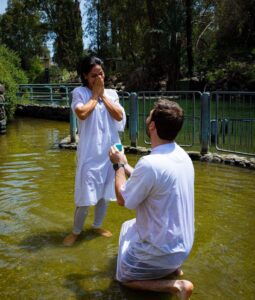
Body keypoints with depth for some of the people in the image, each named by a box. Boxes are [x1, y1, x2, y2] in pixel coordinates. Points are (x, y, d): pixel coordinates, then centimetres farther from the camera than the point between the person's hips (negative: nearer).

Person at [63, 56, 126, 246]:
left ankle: (97, 225, 35)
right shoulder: (80, 93, -5)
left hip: (109, 151, 5)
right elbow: (82, 113, -23)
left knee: (105, 192, 15)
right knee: (86, 194, -1)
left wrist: (103, 95, -5)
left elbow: (119, 116, -6)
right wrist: (95, 95, -10)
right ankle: (76, 231, 20)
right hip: (90, 153, -4)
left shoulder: (111, 93, 7)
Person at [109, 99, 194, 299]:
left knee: (124, 277, 17)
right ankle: (172, 266, 18)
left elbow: (123, 199, -15)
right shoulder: (182, 155, -4)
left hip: (163, 248, -8)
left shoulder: (150, 163, -31)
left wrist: (118, 165, -2)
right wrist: (126, 166, 12)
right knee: (128, 227, 30)